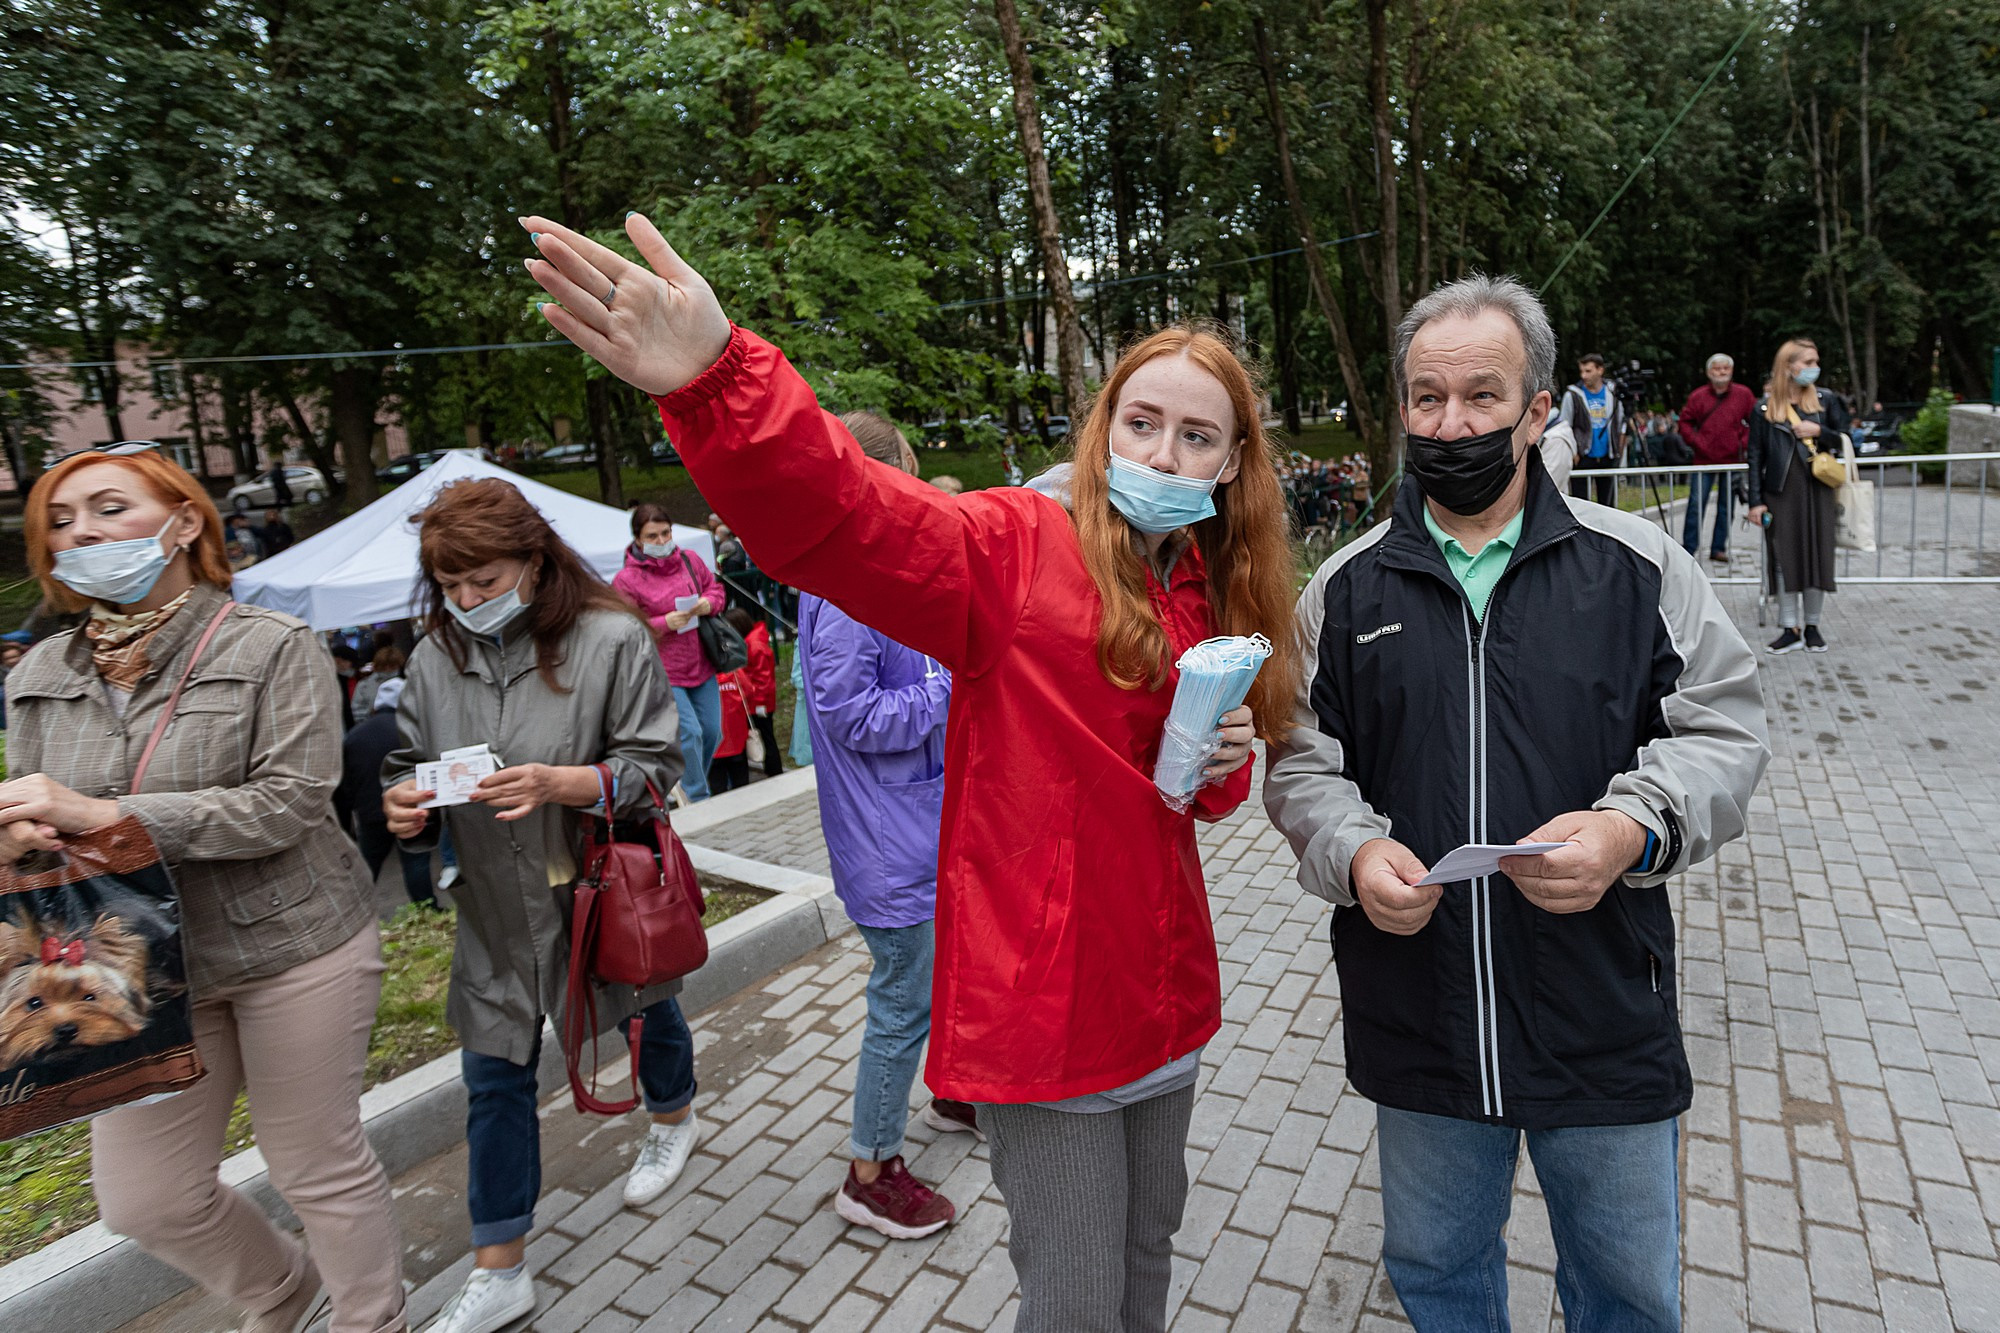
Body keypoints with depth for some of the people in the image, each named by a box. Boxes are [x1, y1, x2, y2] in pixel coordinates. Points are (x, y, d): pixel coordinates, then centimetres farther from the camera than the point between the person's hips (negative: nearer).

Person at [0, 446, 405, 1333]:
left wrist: (104, 813, -23)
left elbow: (290, 803, -18)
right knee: (142, 1199, 12)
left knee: (317, 1166, 8)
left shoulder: (272, 648, -10)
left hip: (294, 950, -5)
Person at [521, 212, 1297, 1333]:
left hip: (1162, 990, 7)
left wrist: (1221, 768, -6)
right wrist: (719, 383, -52)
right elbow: (839, 514, -34)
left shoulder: (1215, 594, 6)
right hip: (1043, 999, -6)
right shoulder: (1018, 548, -15)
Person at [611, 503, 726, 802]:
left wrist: (709, 603, -5)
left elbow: (715, 587, 18)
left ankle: (692, 784, 34)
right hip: (663, 673, -6)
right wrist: (664, 624, -20)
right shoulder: (626, 580, -9)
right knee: (689, 734, -10)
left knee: (712, 732, 11)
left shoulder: (689, 559, 5)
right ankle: (698, 799, 9)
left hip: (701, 665, 6)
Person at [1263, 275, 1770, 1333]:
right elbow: (1301, 764, 1)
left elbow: (1724, 727, -2)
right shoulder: (1345, 589, 0)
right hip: (1415, 1022, 1)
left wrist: (1636, 828, -21)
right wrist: (1352, 851, -18)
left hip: (1606, 1019, 0)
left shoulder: (1638, 563, -2)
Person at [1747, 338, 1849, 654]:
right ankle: (1790, 630, 7)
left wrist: (1819, 431, -9)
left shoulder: (1824, 401, 6)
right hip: (1780, 494, -2)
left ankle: (1812, 626, 16)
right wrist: (1756, 501, -6)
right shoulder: (1764, 408, 0)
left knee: (1817, 556, 4)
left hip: (1818, 491, 2)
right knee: (1784, 559, 0)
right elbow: (1756, 457, 0)